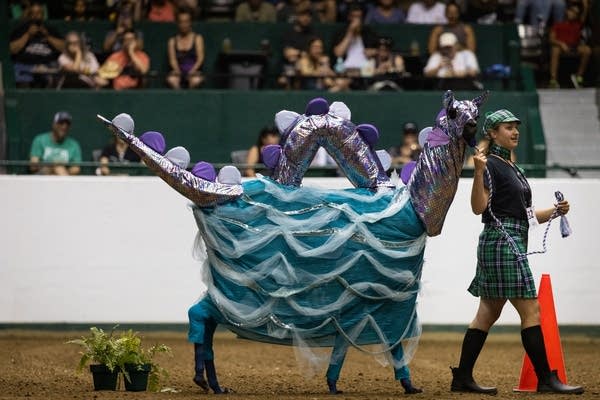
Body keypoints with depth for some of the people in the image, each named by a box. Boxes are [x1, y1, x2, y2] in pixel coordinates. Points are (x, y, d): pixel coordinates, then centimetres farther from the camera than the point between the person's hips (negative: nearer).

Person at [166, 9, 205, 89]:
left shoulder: (197, 38, 14)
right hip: (179, 72, 1)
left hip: (193, 72, -1)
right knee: (171, 80, -36)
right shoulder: (173, 41, 17)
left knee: (196, 80, -39)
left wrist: (193, 69, -16)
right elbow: (172, 59, 5)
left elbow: (200, 57, 3)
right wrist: (176, 69, -18)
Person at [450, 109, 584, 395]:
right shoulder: (490, 165, -7)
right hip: (502, 240, -10)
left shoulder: (513, 168, 21)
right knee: (530, 310, -10)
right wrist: (479, 172, -29)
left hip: (514, 242, 10)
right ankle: (546, 379, -9)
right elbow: (478, 207, -18)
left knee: (488, 314, 8)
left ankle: (462, 377, 9)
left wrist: (555, 211, 8)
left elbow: (525, 217, 22)